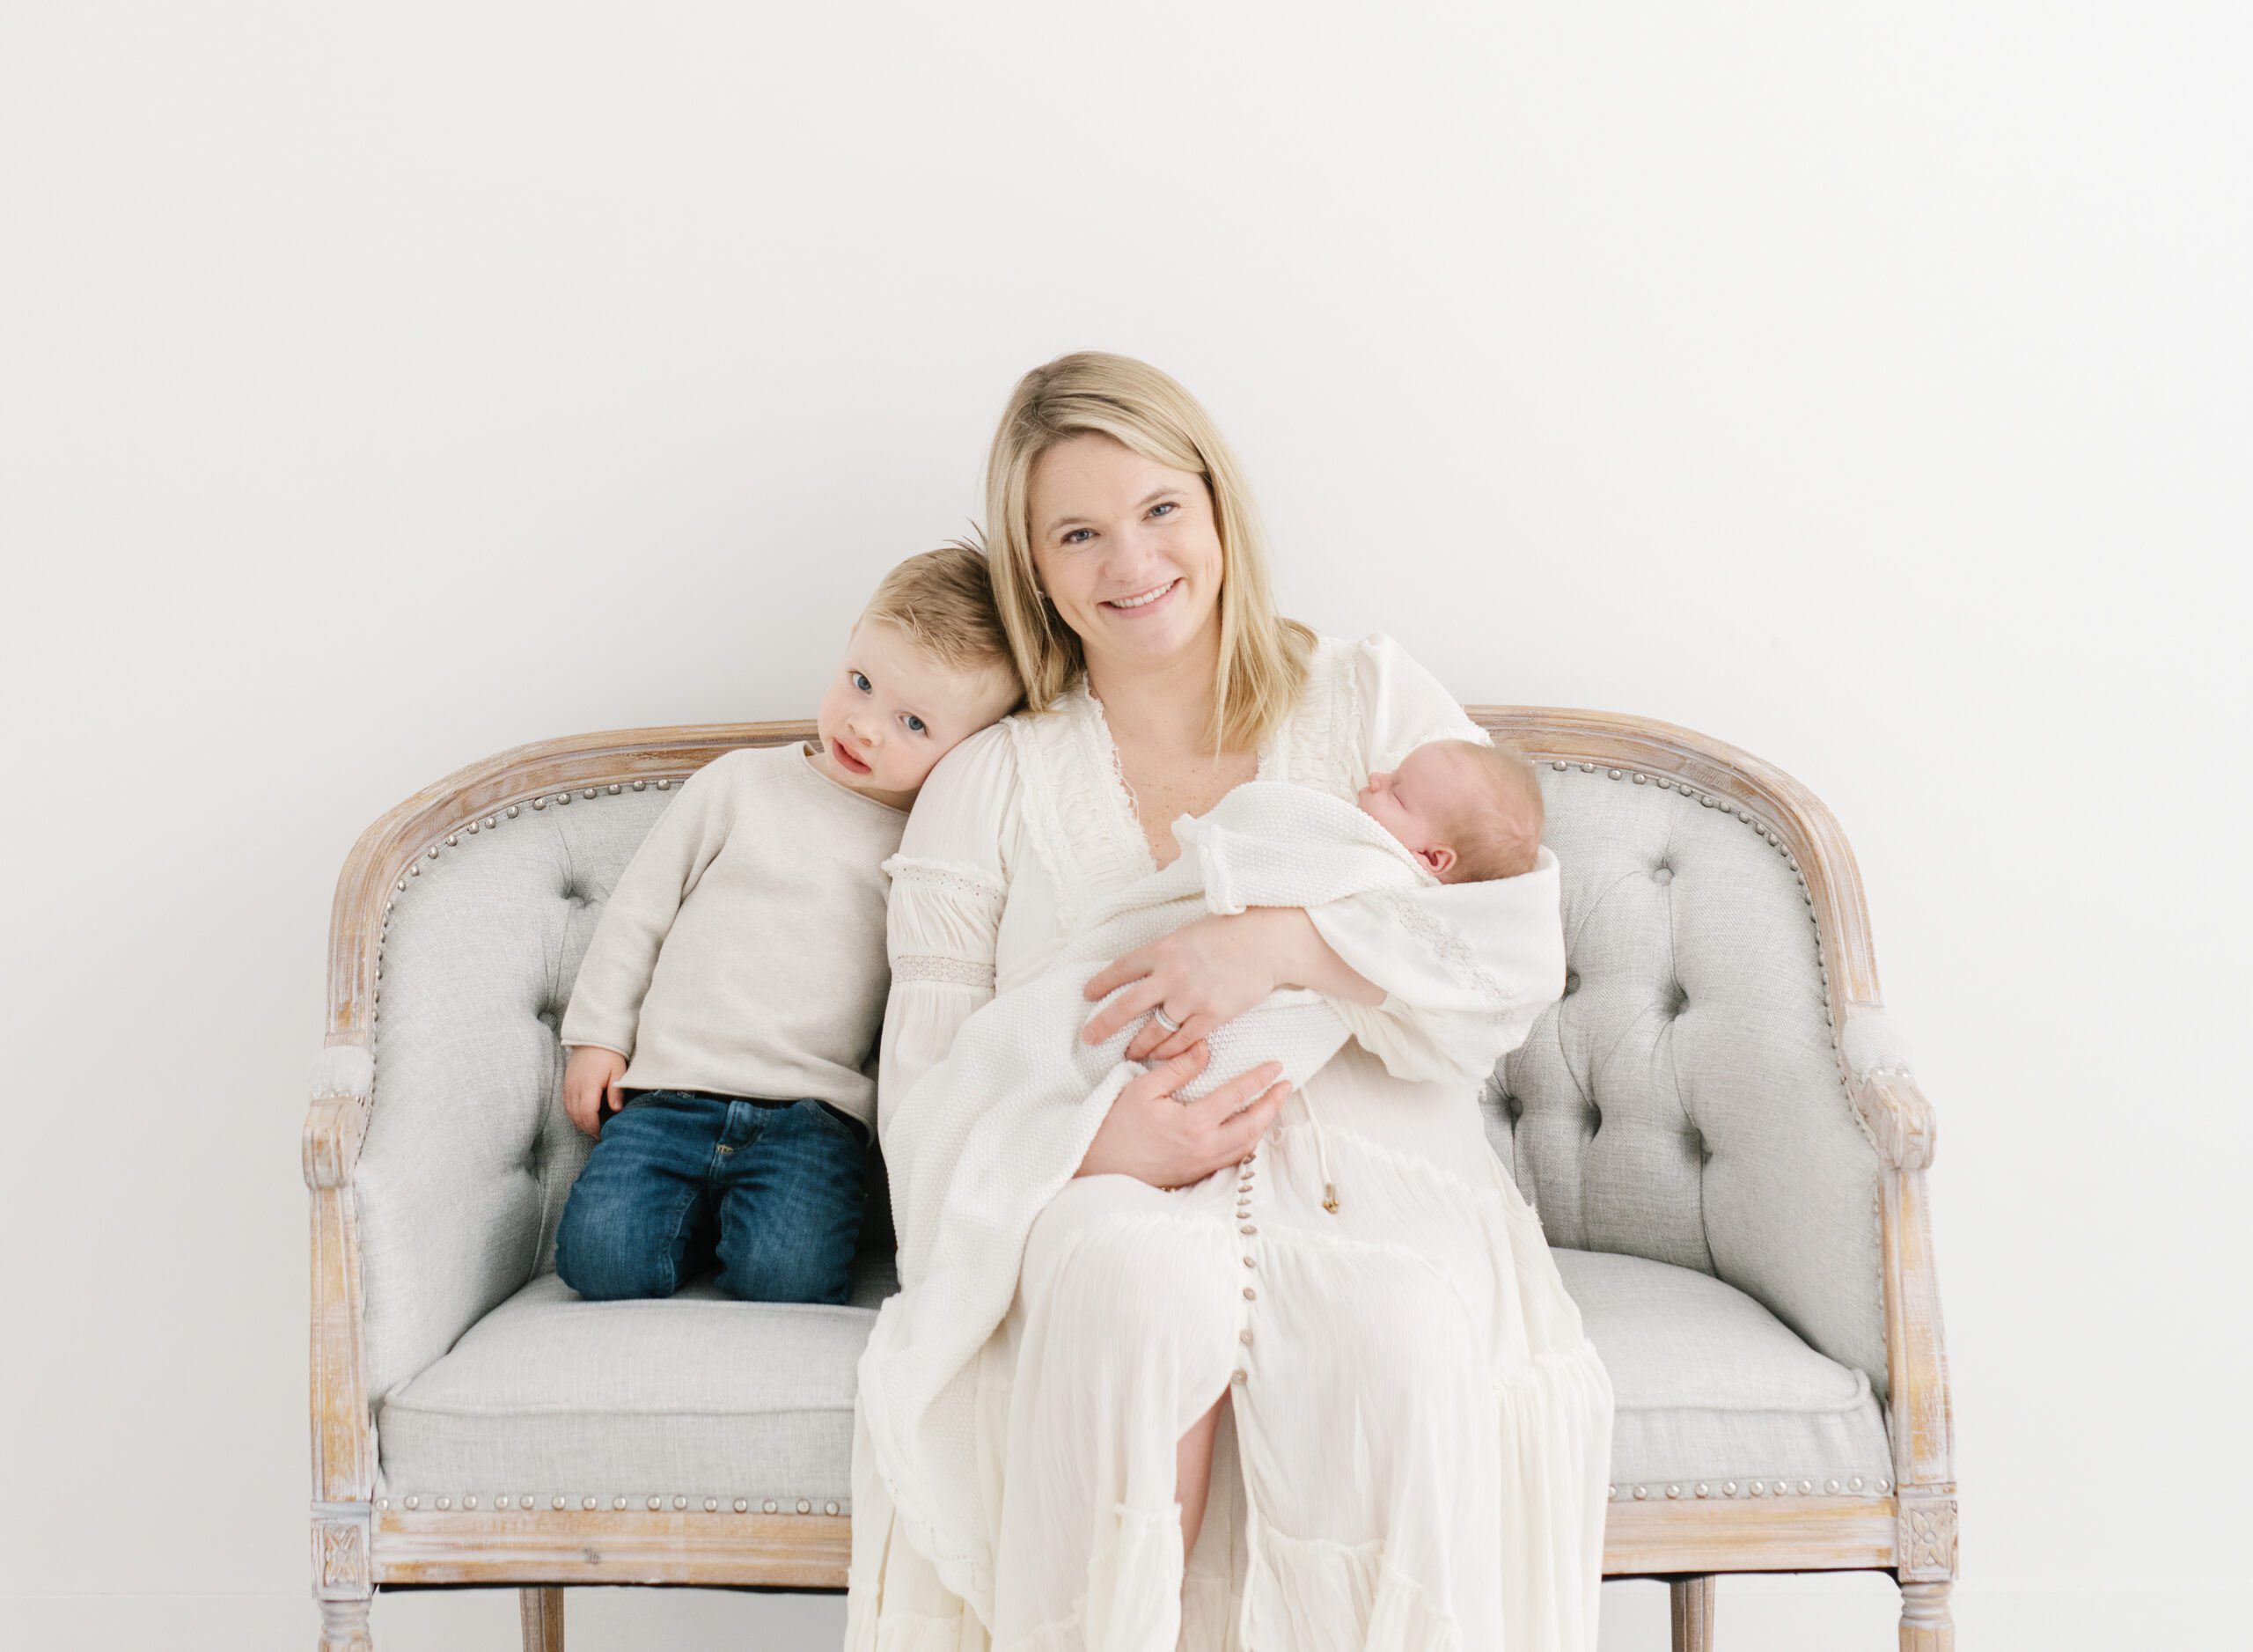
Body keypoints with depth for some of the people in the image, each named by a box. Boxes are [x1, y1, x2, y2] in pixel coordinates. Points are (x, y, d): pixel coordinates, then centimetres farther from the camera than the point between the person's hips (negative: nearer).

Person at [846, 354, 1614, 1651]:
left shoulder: (1371, 697, 15)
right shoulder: (989, 787, 15)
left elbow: (1522, 951, 3)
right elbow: (927, 1095, 7)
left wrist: (1283, 942, -14)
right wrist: (1104, 1143, -15)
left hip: (1371, 1185, 0)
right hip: (1113, 1203, 0)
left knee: (1396, 1340, -35)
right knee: (1145, 1279, -36)